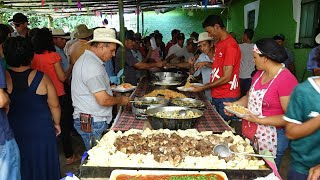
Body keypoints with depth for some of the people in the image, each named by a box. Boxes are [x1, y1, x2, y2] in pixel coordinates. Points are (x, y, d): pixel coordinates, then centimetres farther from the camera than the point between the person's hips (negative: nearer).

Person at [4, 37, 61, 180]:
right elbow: (54, 105, -6)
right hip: (41, 129, -1)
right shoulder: (41, 77, -13)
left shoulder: (4, 77, -12)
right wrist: (56, 123, 10)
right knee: (42, 165, 16)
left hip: (14, 130, 1)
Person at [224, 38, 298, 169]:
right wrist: (234, 105, -1)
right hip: (250, 135, 7)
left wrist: (259, 120, -25)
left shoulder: (286, 80, -20)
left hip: (271, 140, -7)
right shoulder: (259, 73, 6)